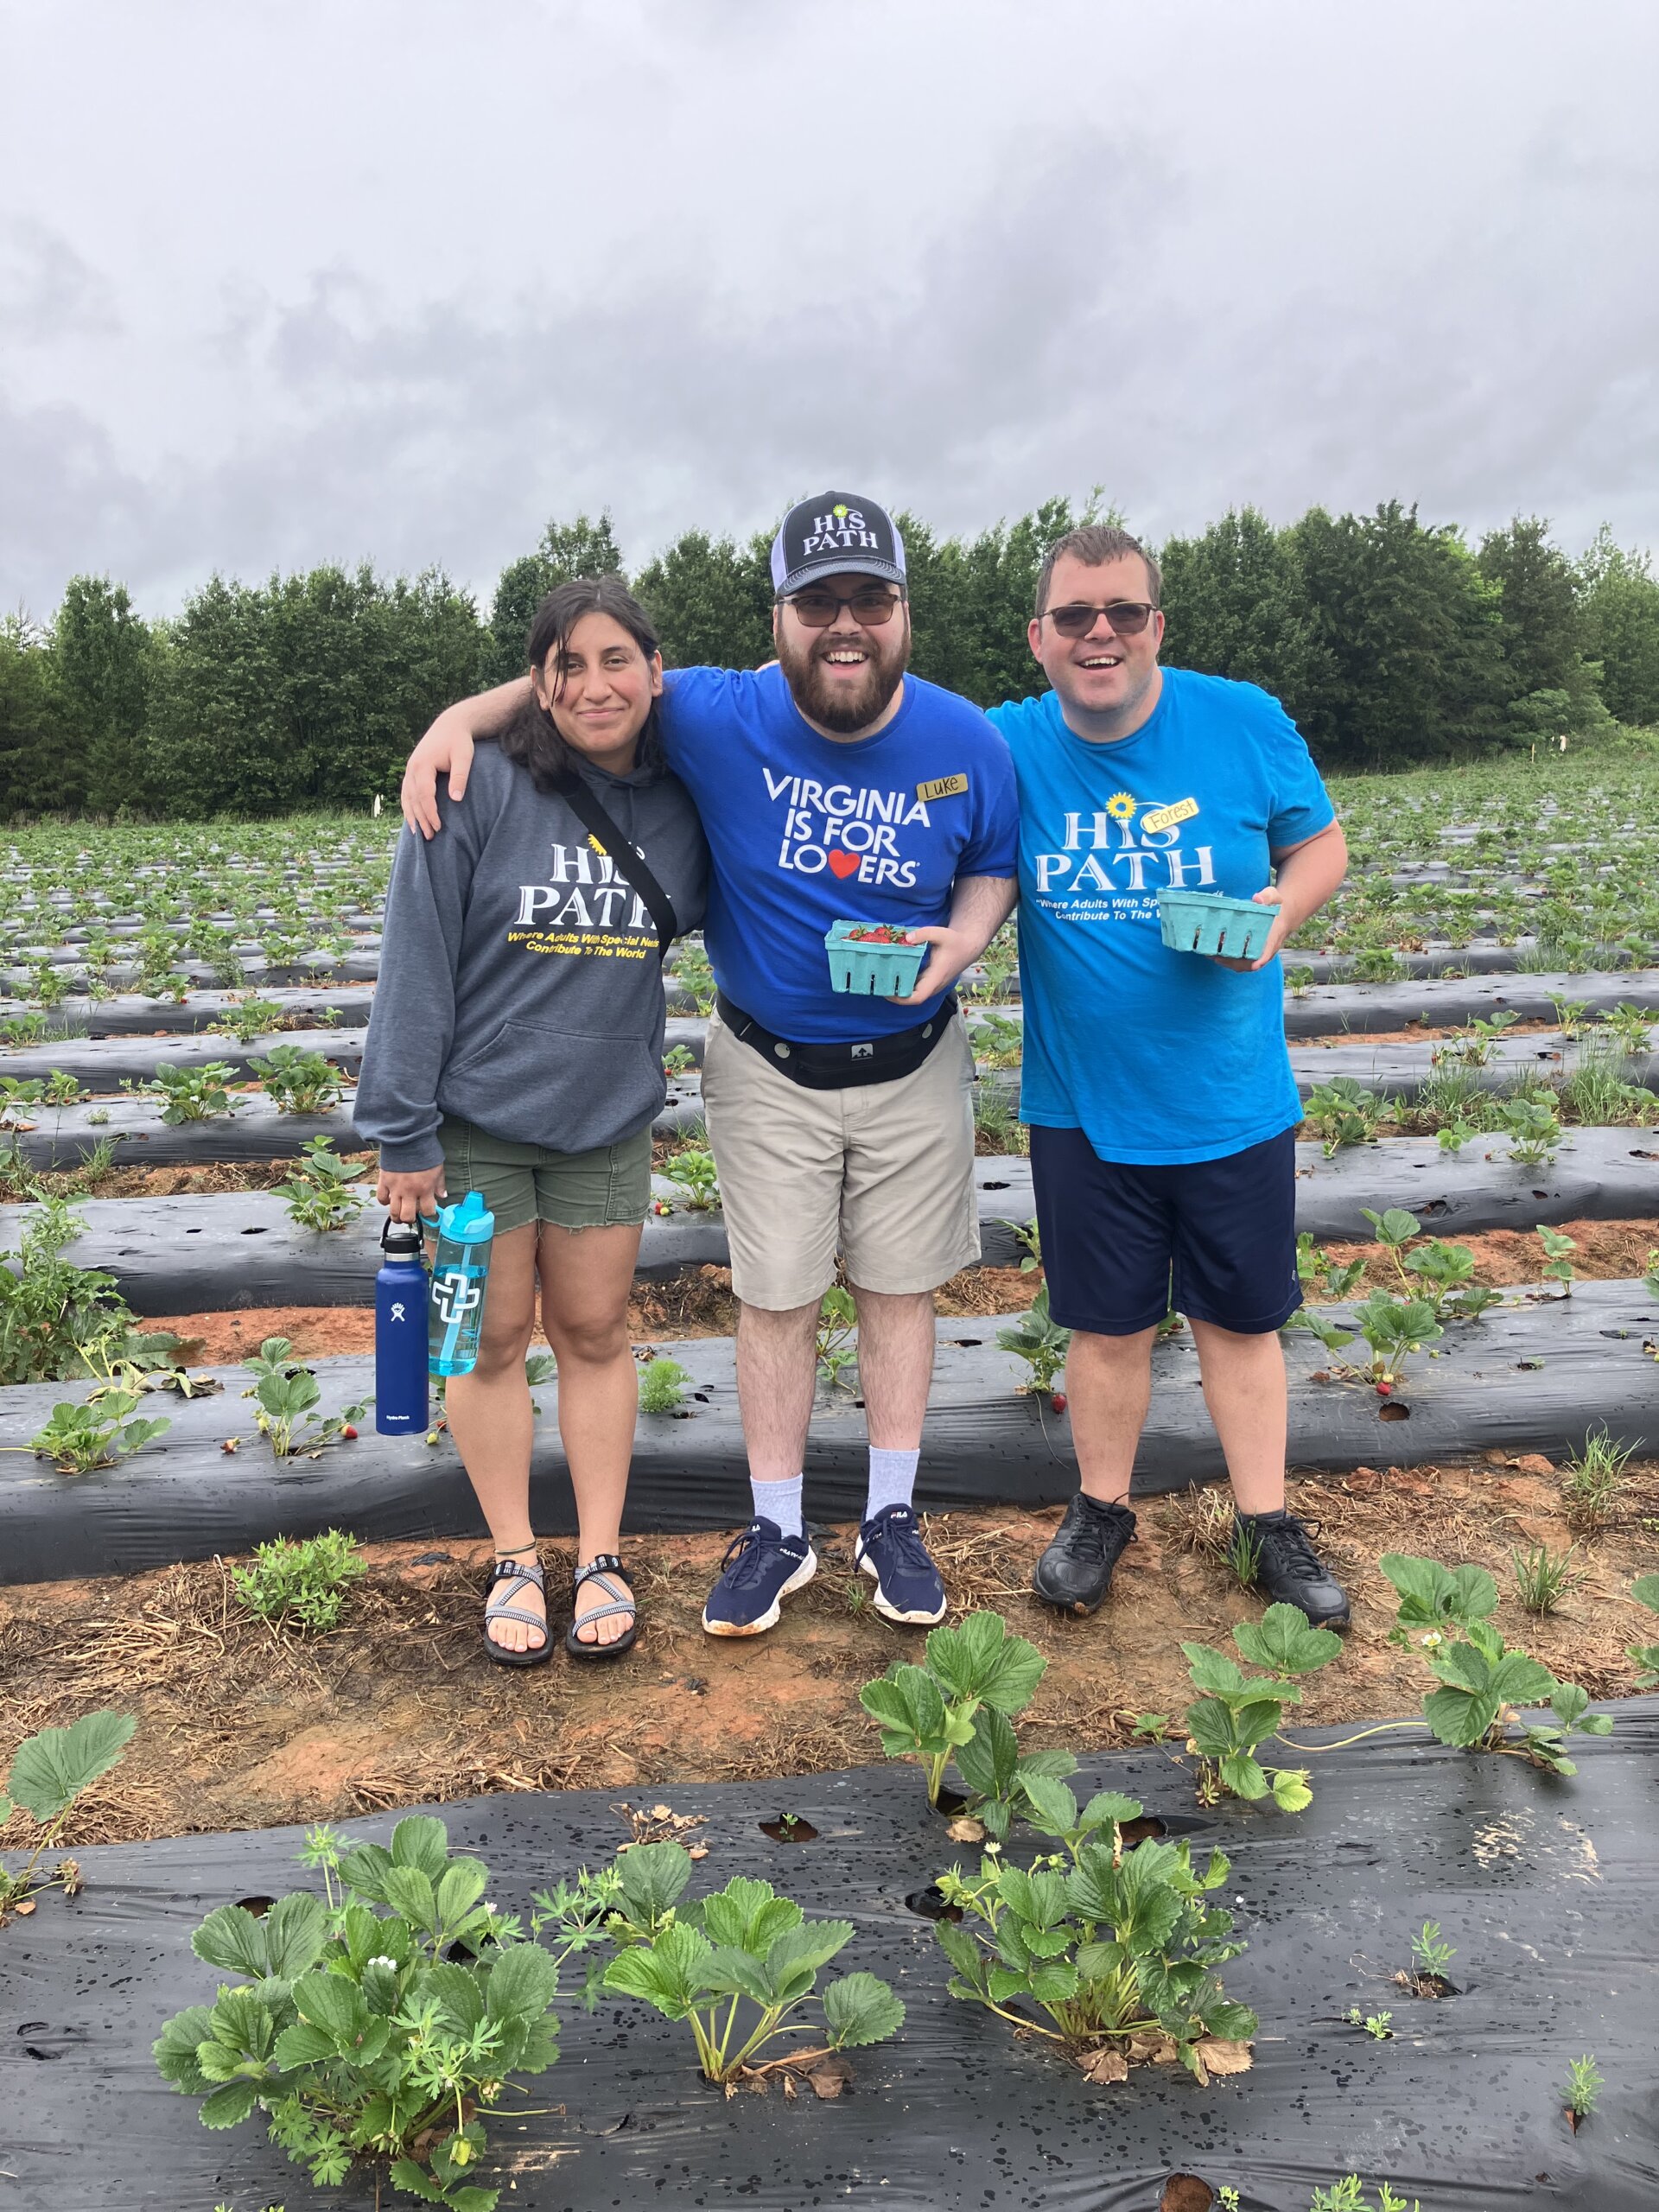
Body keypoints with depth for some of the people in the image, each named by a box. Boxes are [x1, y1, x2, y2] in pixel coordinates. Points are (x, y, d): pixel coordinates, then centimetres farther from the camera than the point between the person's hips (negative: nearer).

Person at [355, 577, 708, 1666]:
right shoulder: (478, 791, -14)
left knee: (596, 1333, 12)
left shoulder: (683, 800, -1)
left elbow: (707, 917, 15)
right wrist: (404, 1131, -12)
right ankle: (516, 1563, 25)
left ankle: (601, 1558, 25)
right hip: (477, 1116, -3)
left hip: (608, 1119, 3)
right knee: (494, 1338, 9)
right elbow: (417, 960, -12)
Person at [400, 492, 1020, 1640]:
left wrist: (961, 941, -17)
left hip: (913, 1062, 1)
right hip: (767, 1066, -1)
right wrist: (464, 714, -20)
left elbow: (995, 868, 4)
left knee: (900, 1286, 11)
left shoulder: (968, 743, -11)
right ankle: (778, 1530, 26)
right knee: (775, 1297, 7)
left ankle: (892, 1520, 29)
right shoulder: (720, 718, -16)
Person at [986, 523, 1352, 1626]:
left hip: (1234, 1100, 0)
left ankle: (1268, 1522, 32)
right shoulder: (1008, 746, -5)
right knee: (1109, 1325, 12)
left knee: (1242, 1319, 13)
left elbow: (1322, 843, 5)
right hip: (1084, 1107, 0)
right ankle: (1101, 1509, 35)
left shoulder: (1246, 723, -7)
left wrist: (1281, 907, -15)